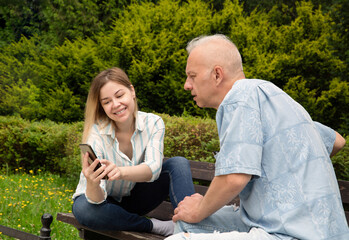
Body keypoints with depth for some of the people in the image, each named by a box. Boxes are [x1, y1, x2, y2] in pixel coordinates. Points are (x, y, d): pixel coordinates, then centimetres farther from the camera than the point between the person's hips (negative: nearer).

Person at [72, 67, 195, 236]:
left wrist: (120, 171, -55)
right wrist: (92, 184, -56)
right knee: (83, 209, -38)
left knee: (178, 163, -19)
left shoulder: (153, 123, -16)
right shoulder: (96, 133, -24)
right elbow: (97, 200, -31)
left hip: (134, 197, 2)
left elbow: (154, 167, -34)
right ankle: (155, 226, -25)